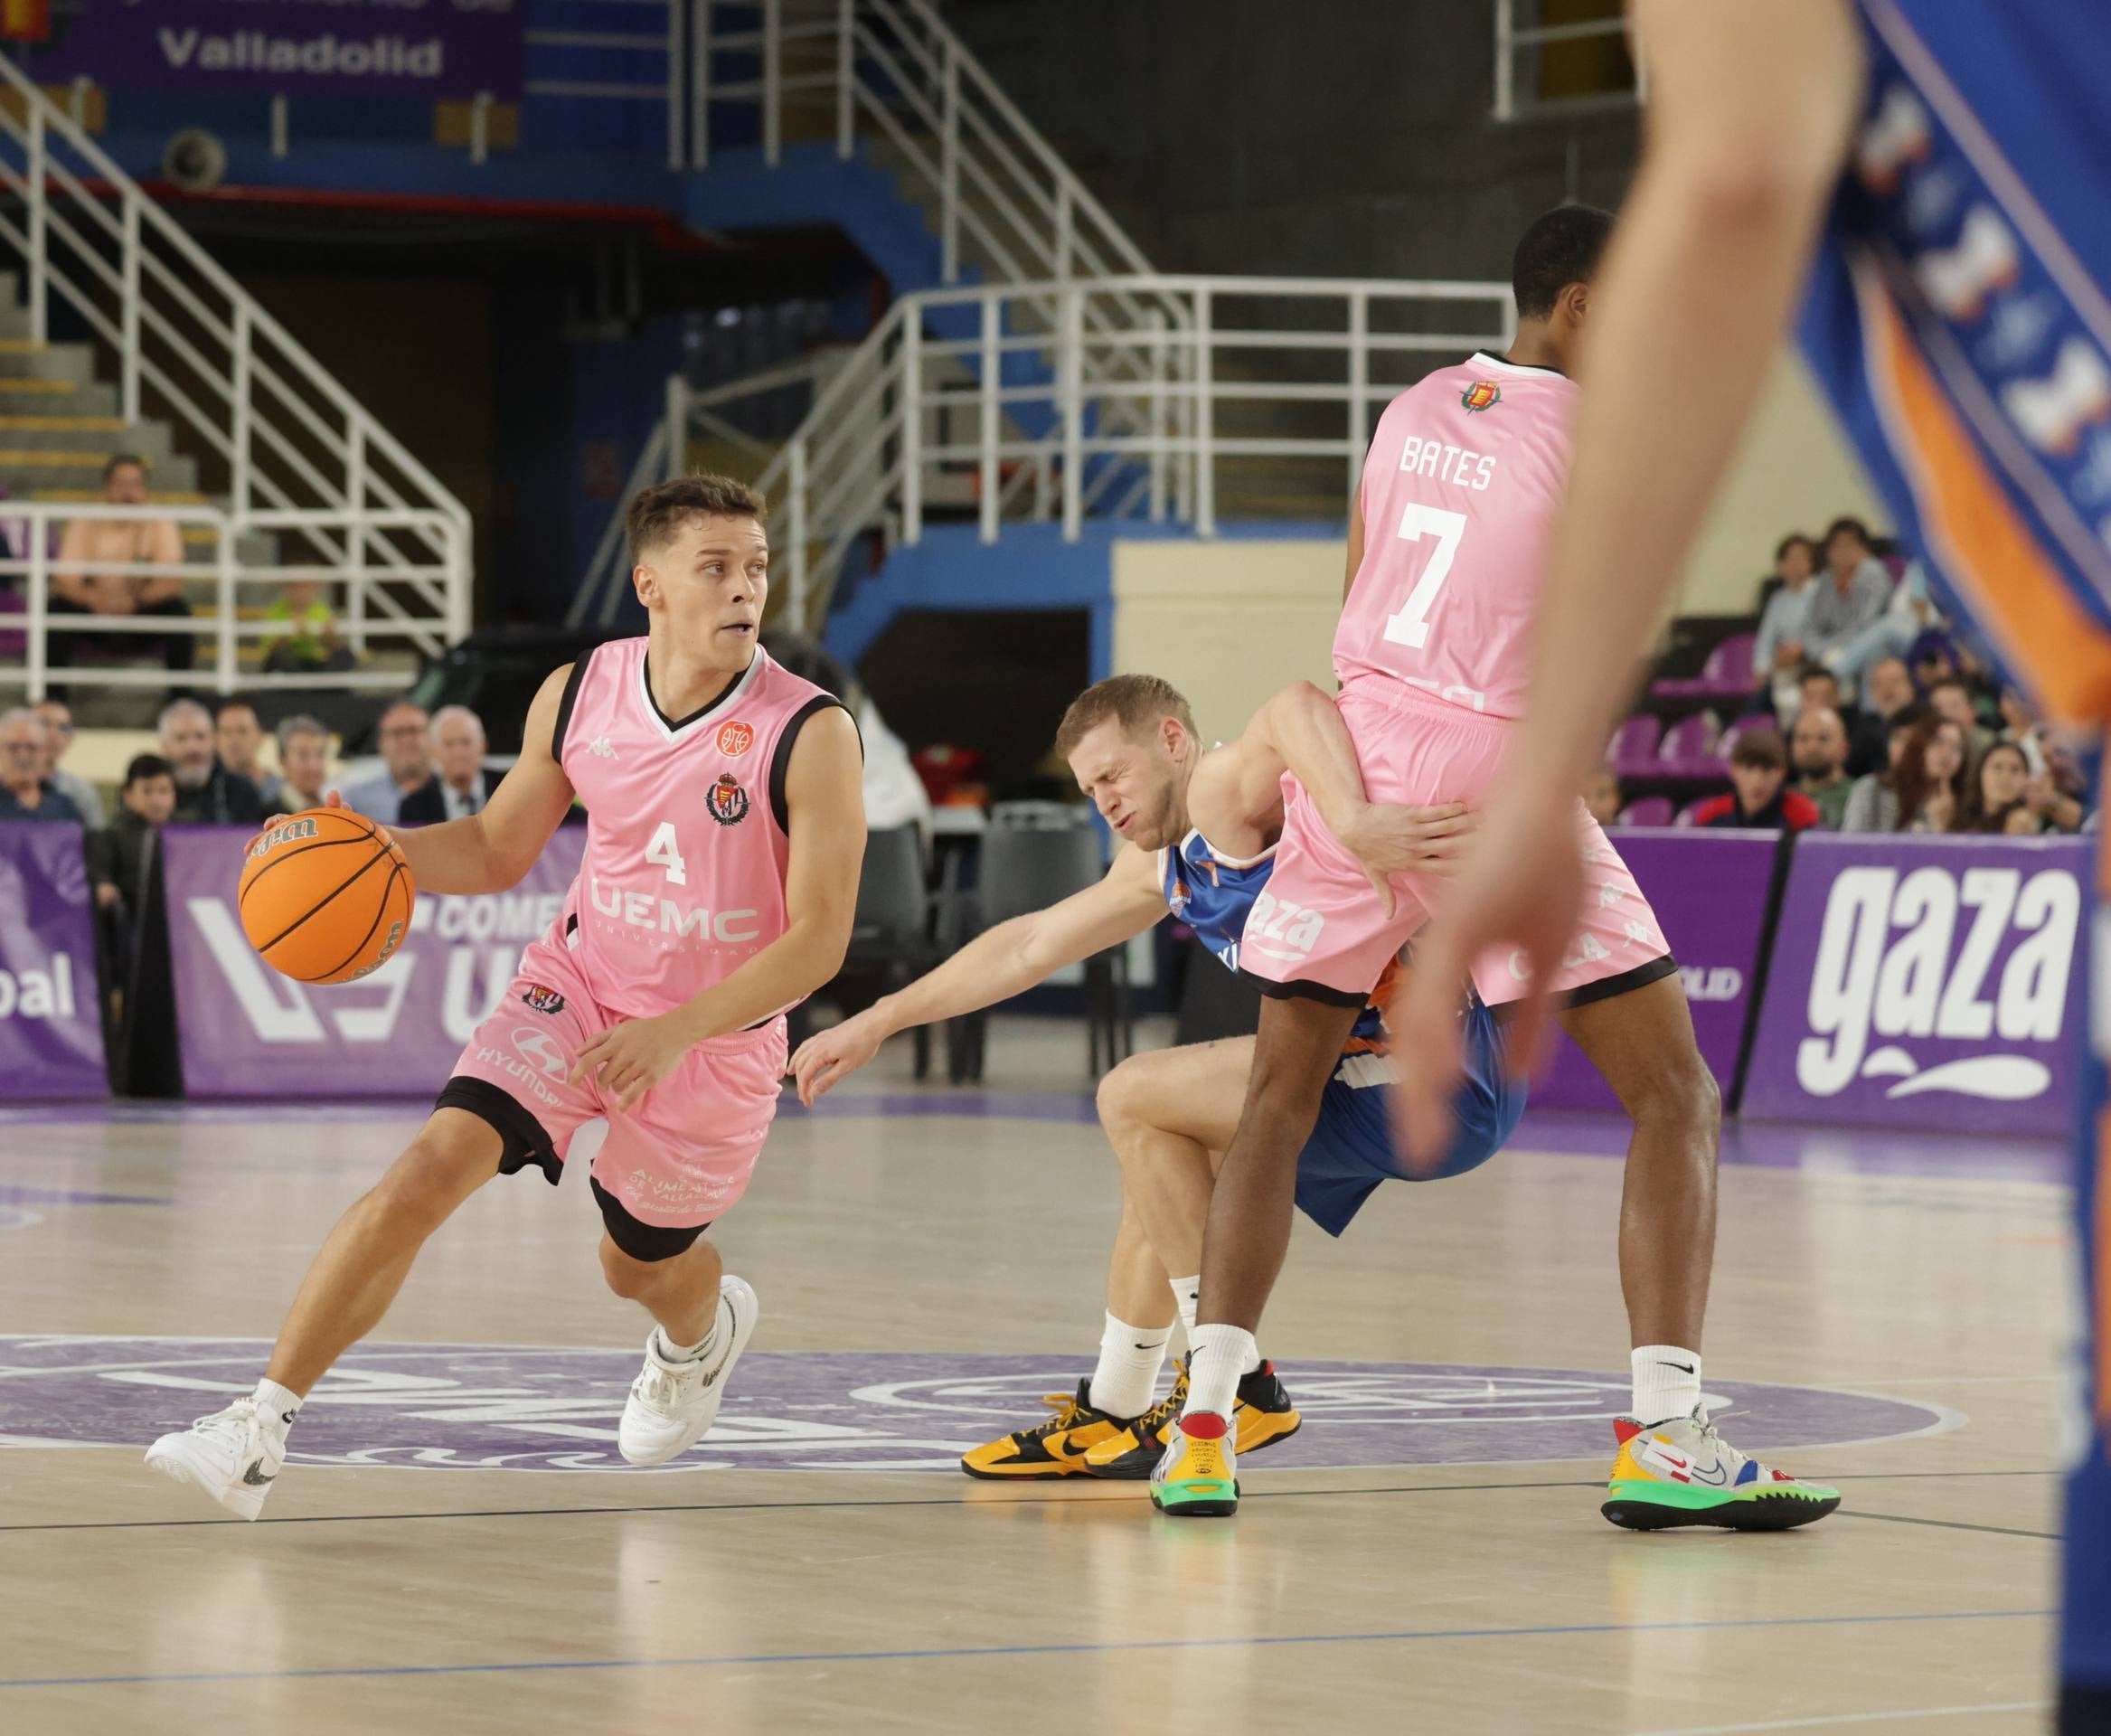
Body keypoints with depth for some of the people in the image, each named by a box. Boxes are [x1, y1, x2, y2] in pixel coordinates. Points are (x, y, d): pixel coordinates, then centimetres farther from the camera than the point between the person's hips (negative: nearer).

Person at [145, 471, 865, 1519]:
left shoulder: (809, 736, -22)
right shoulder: (578, 697, -9)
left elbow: (818, 939, -20)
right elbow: (497, 850, 7)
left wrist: (678, 1033, -29)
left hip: (716, 1039, -2)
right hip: (577, 988, 2)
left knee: (640, 1263, 18)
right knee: (433, 1166, -20)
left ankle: (705, 1327, 59)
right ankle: (258, 1431, -20)